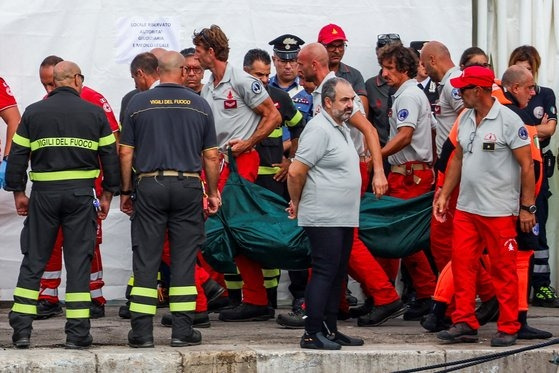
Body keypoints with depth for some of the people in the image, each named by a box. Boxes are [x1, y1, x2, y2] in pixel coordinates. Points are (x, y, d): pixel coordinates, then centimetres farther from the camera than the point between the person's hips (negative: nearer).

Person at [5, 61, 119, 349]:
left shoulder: (34, 112, 4)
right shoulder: (95, 113, 3)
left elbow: (17, 155, 3)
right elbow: (110, 156, 5)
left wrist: (18, 192, 12)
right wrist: (107, 195, 13)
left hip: (44, 193, 1)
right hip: (81, 193, 0)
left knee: (33, 261, 7)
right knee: (79, 261, 3)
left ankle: (21, 329, 3)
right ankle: (77, 333, 2)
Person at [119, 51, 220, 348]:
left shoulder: (138, 103, 2)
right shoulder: (199, 105, 4)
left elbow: (125, 152, 2)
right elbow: (211, 155, 5)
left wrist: (126, 191, 10)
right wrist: (213, 193, 15)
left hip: (149, 185, 0)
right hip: (188, 186, 0)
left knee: (145, 259, 3)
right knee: (184, 259, 4)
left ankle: (142, 330, 1)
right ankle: (182, 330, 4)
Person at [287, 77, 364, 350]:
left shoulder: (342, 128, 17)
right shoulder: (319, 129, -15)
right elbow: (296, 171, -19)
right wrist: (296, 203, -5)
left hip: (344, 218, 10)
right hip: (324, 219, -10)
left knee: (337, 275, 12)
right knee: (324, 273, -9)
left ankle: (330, 330, 18)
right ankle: (312, 334, -7)